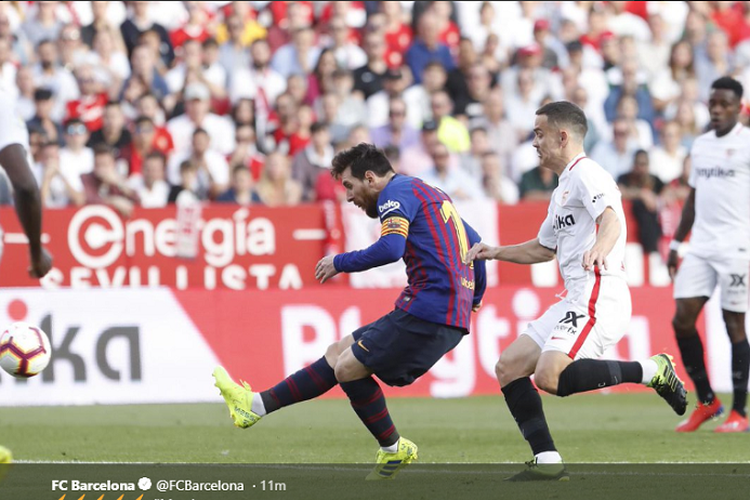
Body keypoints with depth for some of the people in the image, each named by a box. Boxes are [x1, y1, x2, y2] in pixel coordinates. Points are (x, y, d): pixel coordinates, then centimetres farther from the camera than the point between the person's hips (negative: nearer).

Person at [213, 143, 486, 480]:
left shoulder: (396, 192, -6)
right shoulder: (430, 193, 24)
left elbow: (390, 248, -23)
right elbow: (475, 242, 30)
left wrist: (340, 262, -10)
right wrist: (475, 295, 36)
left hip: (428, 311, -10)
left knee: (348, 367, -6)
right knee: (339, 353, 12)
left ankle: (394, 450, 6)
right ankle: (257, 406, 14)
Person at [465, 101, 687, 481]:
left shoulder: (586, 173, -7)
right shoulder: (563, 189, 24)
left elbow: (611, 219, -27)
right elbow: (544, 248, 39)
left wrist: (599, 249, -47)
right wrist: (497, 252, 29)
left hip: (599, 296, -10)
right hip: (575, 300, 10)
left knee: (549, 376, -27)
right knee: (508, 367, 3)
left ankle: (651, 371, -14)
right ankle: (547, 461, -1)